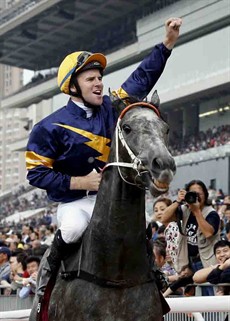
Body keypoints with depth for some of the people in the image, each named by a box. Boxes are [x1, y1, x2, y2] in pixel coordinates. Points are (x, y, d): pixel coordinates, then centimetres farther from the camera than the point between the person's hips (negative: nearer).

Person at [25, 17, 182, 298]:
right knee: (73, 228, -34)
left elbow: (143, 77, 11)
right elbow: (36, 173, -11)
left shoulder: (111, 108, 4)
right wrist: (80, 182, -19)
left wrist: (168, 42, 5)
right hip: (74, 202, -5)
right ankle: (49, 273, -7)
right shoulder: (51, 127, -11)